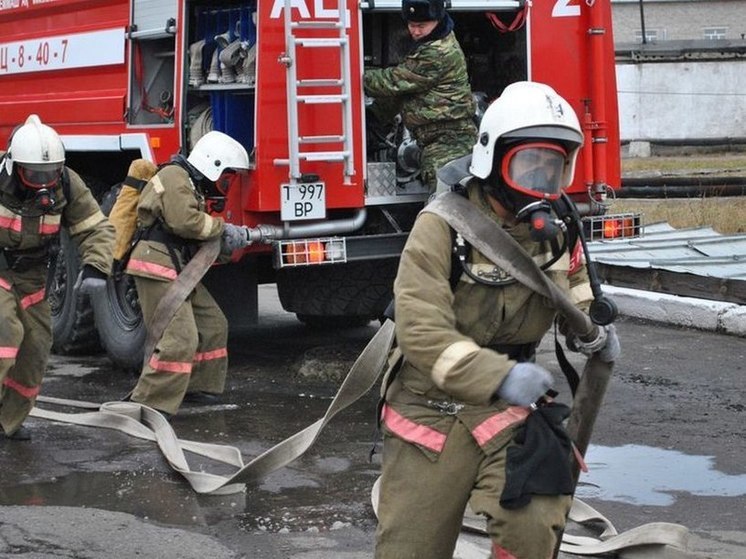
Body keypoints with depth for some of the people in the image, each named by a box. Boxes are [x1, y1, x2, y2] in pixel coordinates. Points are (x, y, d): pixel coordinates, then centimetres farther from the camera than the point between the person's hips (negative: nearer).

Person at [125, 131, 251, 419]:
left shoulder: (191, 183, 23)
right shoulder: (174, 176, -11)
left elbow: (196, 233, 19)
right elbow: (185, 221, -24)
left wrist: (226, 243, 2)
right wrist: (222, 228, -10)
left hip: (178, 270, 11)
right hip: (157, 268, -11)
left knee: (212, 325, 15)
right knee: (180, 338, -16)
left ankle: (197, 387, 25)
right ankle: (147, 403, -15)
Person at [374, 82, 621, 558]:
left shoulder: (554, 227, 0)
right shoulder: (443, 227, -18)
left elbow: (572, 282, 22)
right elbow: (423, 334, -26)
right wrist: (499, 376, -39)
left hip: (510, 409, 3)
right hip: (433, 409, -3)